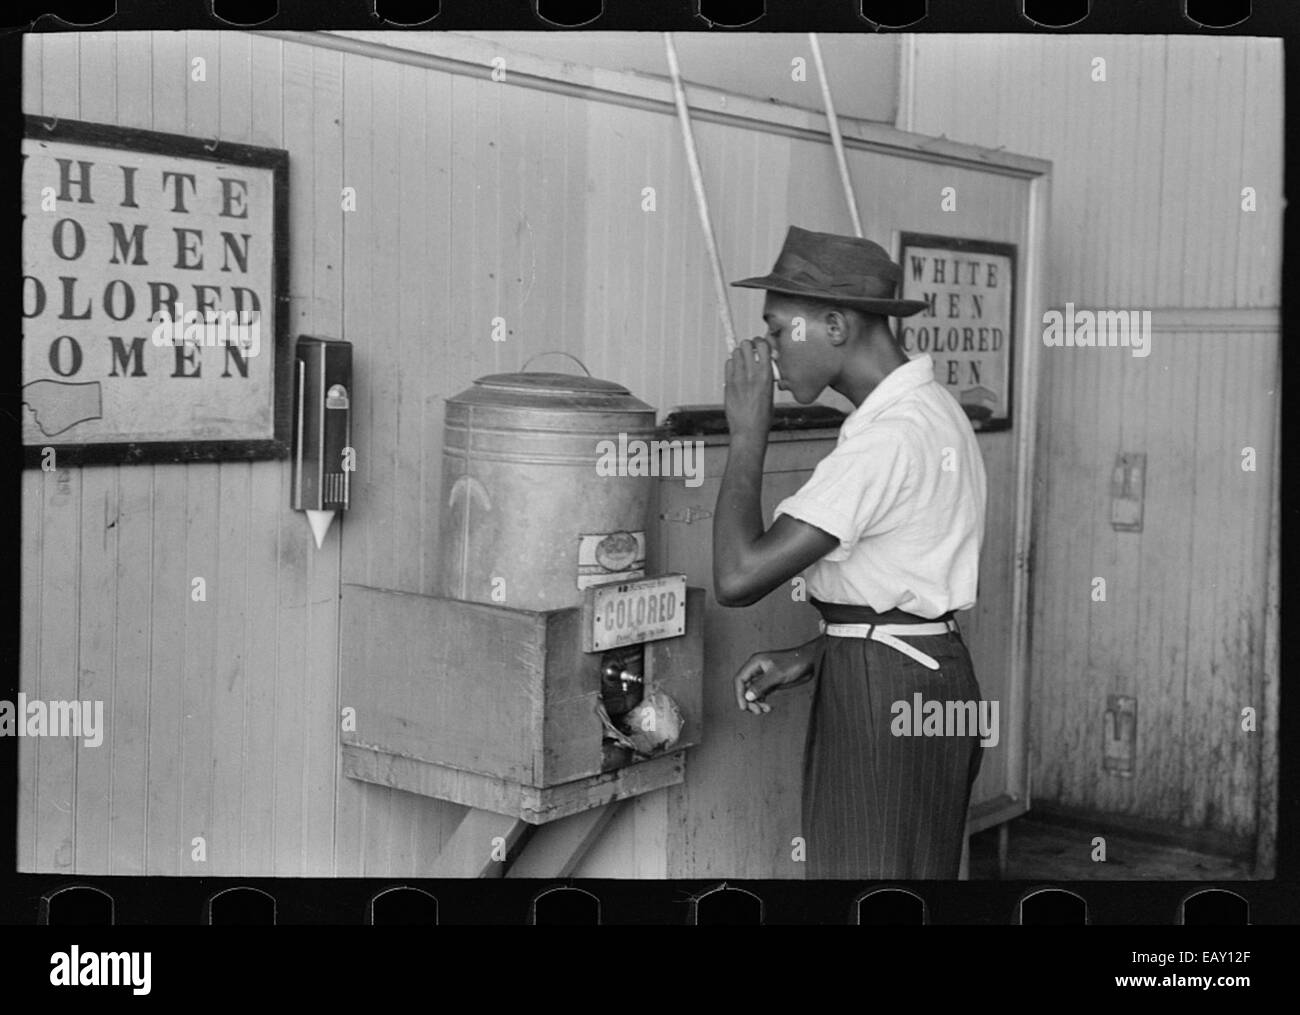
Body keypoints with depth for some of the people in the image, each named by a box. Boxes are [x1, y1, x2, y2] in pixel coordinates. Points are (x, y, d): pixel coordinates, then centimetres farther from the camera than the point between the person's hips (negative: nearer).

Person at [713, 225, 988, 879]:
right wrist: (810, 656, 8)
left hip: (882, 697, -10)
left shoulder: (889, 437, -22)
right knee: (917, 869, 18)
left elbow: (737, 577, -26)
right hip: (926, 672, 10)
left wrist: (748, 431, -17)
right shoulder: (928, 408, 11)